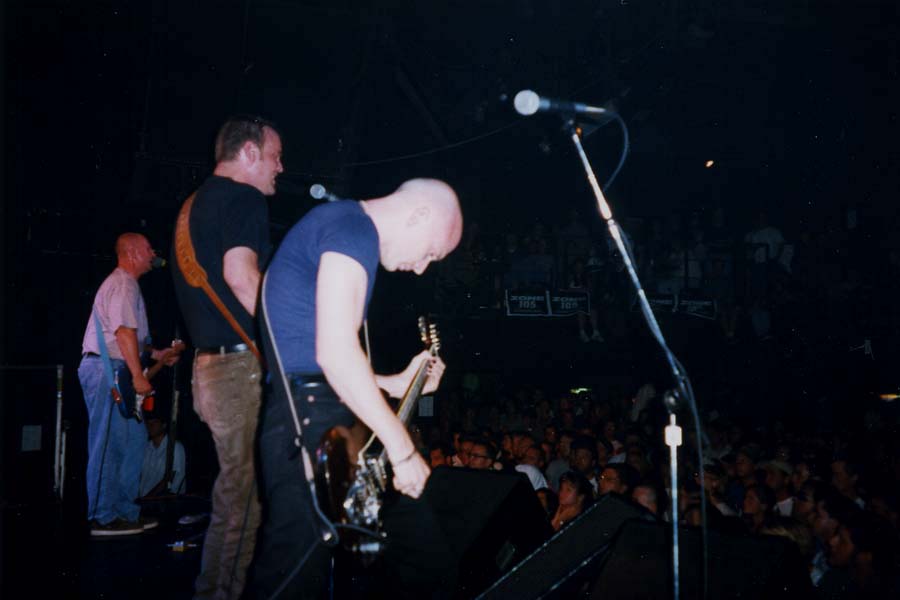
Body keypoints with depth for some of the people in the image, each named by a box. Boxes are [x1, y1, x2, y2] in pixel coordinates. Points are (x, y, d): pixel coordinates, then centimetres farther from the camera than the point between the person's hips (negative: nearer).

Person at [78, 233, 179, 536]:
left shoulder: (122, 283, 24)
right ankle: (104, 518, -2)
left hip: (110, 371, 11)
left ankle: (125, 511, 17)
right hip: (107, 370, -11)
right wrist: (139, 376, -22)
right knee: (109, 445, -7)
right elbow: (124, 332, -20)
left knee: (132, 440, 12)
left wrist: (156, 355, 26)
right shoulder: (124, 283, -10)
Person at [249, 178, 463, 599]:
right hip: (309, 424, -11)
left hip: (313, 421, 11)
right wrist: (401, 448, -17)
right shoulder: (354, 227, -11)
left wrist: (395, 384, 18)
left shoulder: (340, 226, 21)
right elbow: (335, 352, -23)